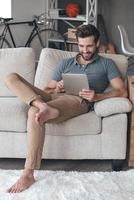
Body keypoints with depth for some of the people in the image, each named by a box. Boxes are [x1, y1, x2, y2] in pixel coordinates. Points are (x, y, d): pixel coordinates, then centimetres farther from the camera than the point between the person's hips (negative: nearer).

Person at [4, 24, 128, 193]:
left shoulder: (106, 64, 19)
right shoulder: (65, 63, 29)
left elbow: (122, 92, 5)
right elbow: (47, 90, 24)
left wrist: (97, 96, -13)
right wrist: (56, 90, -1)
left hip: (78, 101, -5)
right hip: (55, 97, 5)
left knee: (35, 112, -36)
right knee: (11, 78, -13)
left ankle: (28, 174, -36)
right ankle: (45, 108, -37)